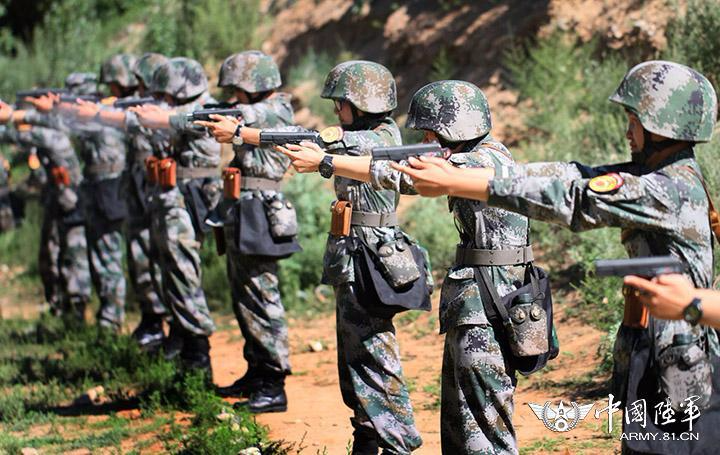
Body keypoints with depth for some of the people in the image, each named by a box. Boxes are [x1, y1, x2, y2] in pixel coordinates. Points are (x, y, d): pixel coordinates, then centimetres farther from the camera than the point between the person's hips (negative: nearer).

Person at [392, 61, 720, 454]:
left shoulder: (673, 189, -20)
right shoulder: (652, 175, 9)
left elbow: (572, 199, -22)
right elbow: (574, 174, 3)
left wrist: (455, 183, -21)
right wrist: (468, 173, -6)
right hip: (649, 361, 9)